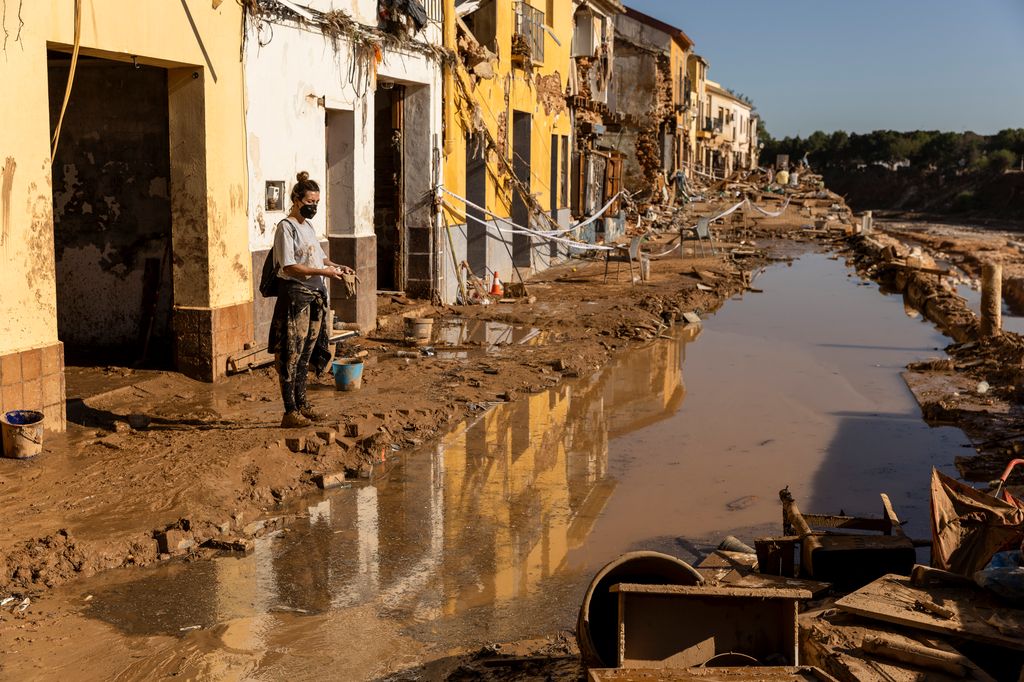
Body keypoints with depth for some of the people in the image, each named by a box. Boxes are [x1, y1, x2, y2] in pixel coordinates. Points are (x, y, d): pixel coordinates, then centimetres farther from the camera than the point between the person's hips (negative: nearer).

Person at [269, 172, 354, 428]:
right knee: (291, 354, -6)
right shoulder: (286, 227, -10)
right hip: (295, 294, -9)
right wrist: (323, 272, -22)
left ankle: (302, 404, 21)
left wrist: (336, 266, 7)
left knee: (306, 353, 13)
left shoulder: (308, 226, 16)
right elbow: (290, 267, -17)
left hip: (315, 296, 9)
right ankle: (290, 412, -3)